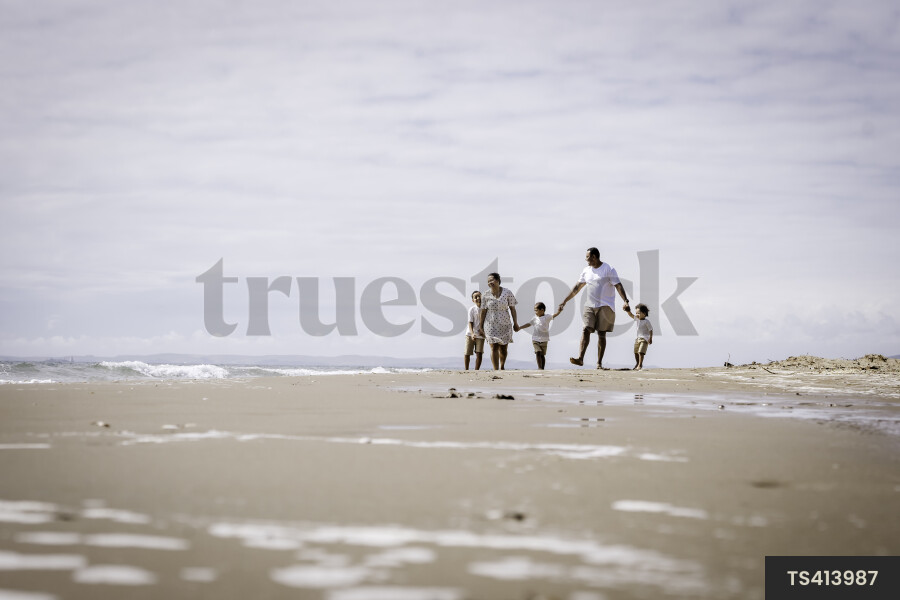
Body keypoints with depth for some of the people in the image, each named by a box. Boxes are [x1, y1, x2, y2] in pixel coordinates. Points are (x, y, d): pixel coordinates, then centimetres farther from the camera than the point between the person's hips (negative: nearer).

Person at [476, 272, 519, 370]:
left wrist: (515, 323, 0)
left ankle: (502, 367, 33)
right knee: (494, 347, -9)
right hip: (491, 324, -1)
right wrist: (480, 326, 2)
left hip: (504, 324, 1)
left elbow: (512, 308, -1)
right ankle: (496, 370, -10)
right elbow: (483, 311, 1)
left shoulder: (507, 292, -6)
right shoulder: (485, 295, -4)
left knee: (503, 348, 10)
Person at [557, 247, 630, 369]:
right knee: (586, 329, -11)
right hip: (590, 306, 4)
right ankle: (580, 358, -21)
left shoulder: (608, 270, -5)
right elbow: (577, 288, 17)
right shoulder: (586, 271, 12)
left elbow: (618, 286, -10)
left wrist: (625, 301, -23)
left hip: (605, 306, -4)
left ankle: (599, 363, 2)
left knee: (601, 334, -2)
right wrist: (564, 302, 15)